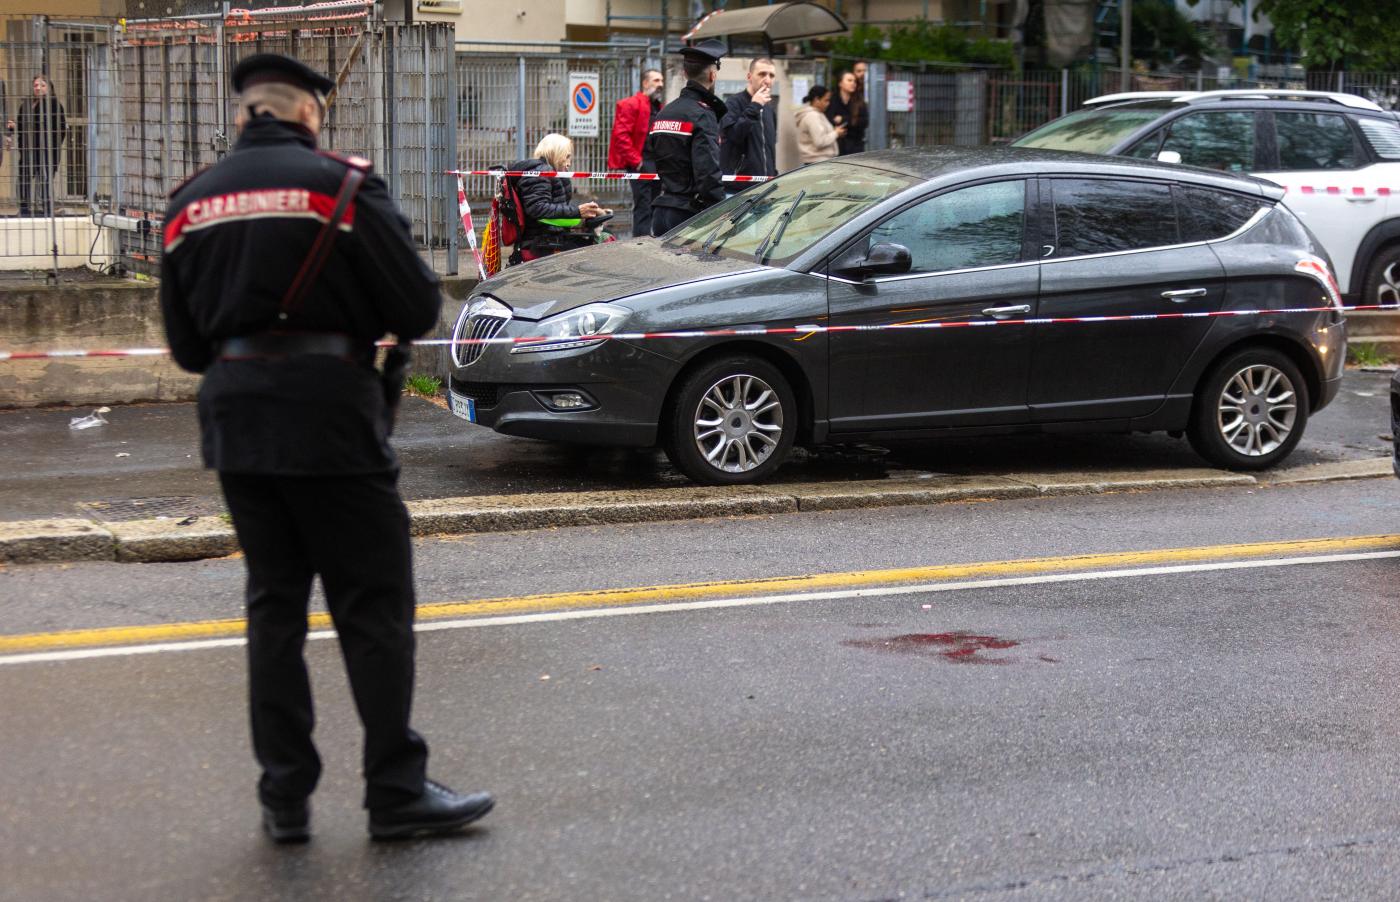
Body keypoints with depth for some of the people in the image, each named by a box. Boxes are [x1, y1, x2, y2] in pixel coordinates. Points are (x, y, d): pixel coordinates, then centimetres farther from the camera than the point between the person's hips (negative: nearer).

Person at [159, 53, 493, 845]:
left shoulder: (192, 202, 8)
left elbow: (187, 344, 12)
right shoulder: (342, 184, -8)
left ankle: (286, 798, 16)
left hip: (236, 422, 6)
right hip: (330, 415, -5)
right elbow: (417, 309, -9)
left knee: (275, 603, 14)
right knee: (375, 607, 3)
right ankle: (398, 793, 7)